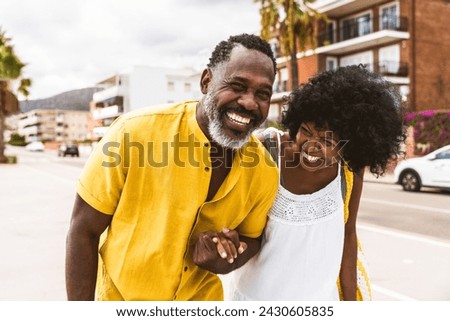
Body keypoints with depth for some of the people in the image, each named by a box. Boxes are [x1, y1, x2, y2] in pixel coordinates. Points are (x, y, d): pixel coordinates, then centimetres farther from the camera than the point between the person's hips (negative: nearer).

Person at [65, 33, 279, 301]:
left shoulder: (265, 171, -15)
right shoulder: (136, 132, -25)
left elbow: (251, 238, 1)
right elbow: (84, 230, -16)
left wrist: (225, 261, -19)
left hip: (201, 297, 2)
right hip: (119, 296, -1)